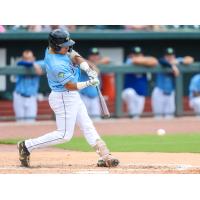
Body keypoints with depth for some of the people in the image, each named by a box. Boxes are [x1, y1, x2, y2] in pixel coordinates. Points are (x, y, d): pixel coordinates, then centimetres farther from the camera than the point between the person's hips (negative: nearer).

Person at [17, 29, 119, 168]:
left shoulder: (52, 49, -2)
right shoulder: (57, 65, -29)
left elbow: (75, 57, -1)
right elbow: (71, 86, -24)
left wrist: (88, 70, -15)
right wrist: (89, 83, -21)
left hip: (72, 96, 10)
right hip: (64, 98, -10)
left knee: (87, 126, 10)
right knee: (65, 135, -3)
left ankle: (105, 156, 13)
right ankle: (27, 146, 2)